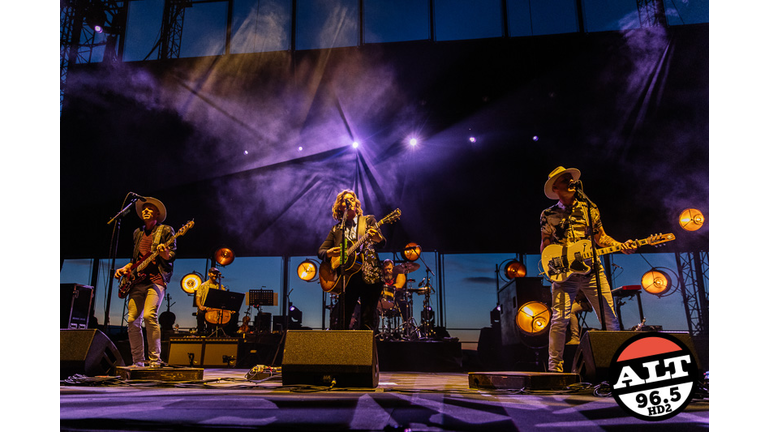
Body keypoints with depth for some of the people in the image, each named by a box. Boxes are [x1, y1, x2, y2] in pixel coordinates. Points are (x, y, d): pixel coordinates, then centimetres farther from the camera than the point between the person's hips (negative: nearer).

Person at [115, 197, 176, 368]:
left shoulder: (165, 230, 5)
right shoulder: (138, 233, 22)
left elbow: (172, 256, -2)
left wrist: (164, 252, -23)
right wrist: (125, 269, 14)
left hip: (156, 279, -6)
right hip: (137, 281, 6)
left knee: (149, 315, -23)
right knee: (132, 320, 0)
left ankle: (155, 359, -16)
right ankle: (138, 363, 9)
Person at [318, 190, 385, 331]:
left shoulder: (368, 220, 12)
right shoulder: (336, 229, 17)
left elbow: (382, 242, -1)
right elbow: (320, 251, 16)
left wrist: (377, 238, -26)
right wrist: (329, 253, -8)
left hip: (368, 276, -2)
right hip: (347, 278, 2)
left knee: (367, 322, -5)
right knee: (342, 322, -2)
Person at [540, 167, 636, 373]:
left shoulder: (589, 208, 12)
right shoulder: (548, 215, 7)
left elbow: (601, 237, 14)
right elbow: (545, 245, 11)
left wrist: (620, 246, -3)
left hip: (592, 269, 2)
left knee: (610, 317, 0)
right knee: (560, 319, -12)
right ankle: (555, 367, -2)